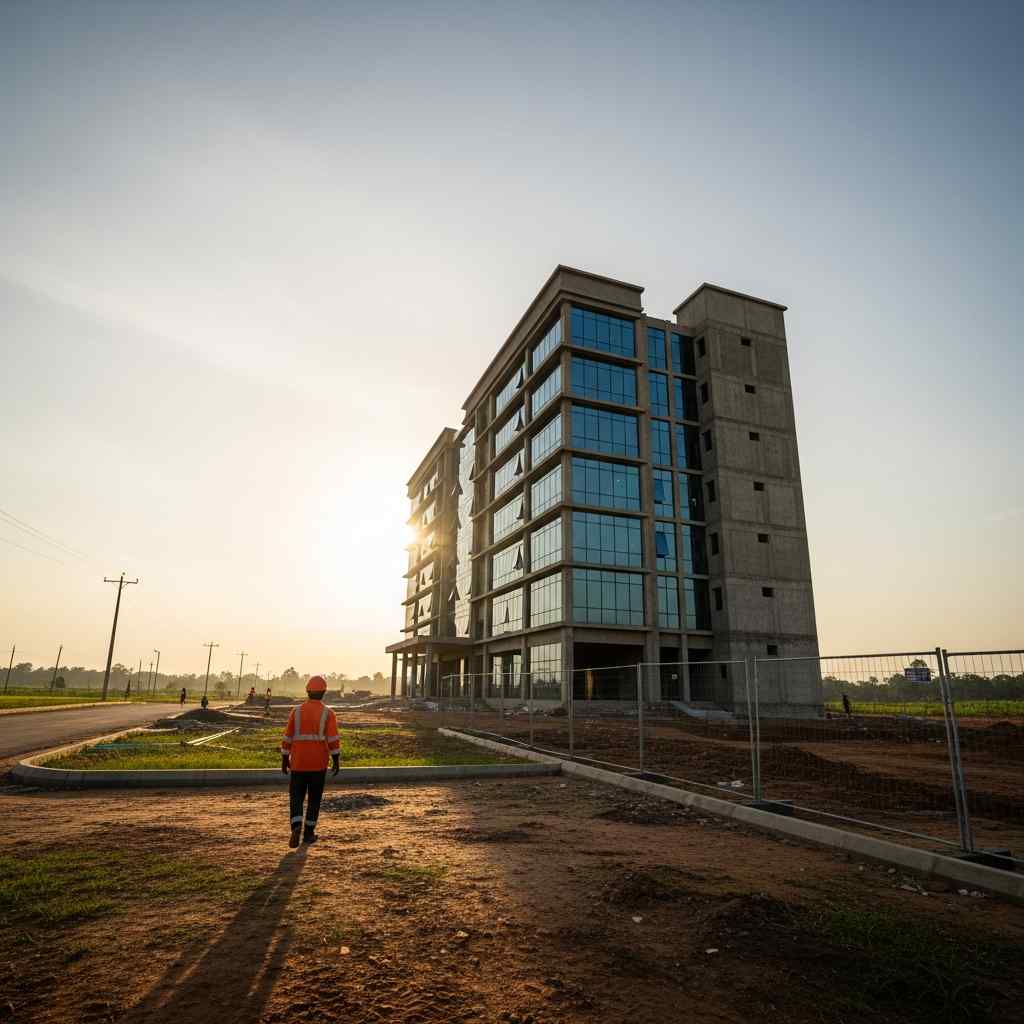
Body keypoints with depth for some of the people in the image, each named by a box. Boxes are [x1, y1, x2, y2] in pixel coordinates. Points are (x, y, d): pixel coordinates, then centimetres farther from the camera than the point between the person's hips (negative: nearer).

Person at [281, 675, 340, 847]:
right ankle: (309, 833, 18)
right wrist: (336, 762, -7)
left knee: (296, 797, 10)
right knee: (314, 798, 14)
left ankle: (296, 828, -11)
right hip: (318, 764, -1)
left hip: (298, 762, 1)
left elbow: (287, 737, 0)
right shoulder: (328, 713, -6)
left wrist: (284, 759, 10)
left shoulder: (296, 710, -1)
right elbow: (333, 739, -13)